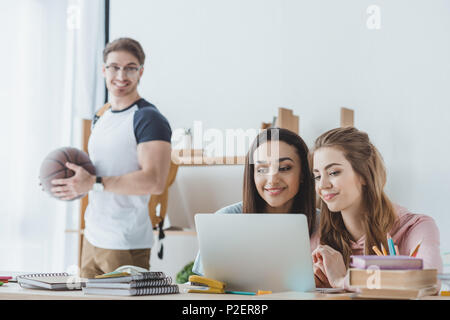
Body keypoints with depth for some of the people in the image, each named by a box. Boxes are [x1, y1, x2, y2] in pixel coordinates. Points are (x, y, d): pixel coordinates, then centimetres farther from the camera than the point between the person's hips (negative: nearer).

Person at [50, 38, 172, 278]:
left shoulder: (148, 119, -12)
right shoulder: (101, 119, 15)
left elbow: (155, 182, -23)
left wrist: (93, 183, -23)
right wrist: (78, 180, 3)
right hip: (93, 238, 8)